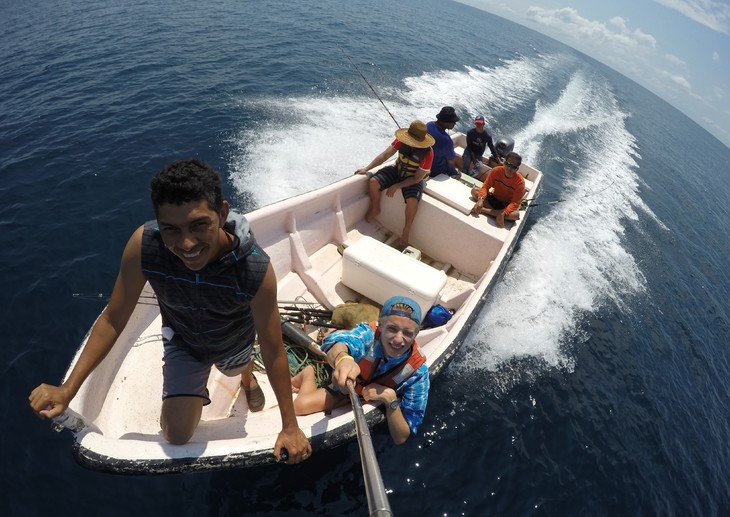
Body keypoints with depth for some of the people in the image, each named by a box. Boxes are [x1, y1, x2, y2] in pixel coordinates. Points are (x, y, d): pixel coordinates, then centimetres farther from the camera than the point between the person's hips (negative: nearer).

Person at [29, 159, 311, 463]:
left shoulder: (255, 269, -42)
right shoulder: (143, 245, -37)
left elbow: (274, 352, -30)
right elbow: (113, 320, -20)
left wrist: (290, 426, -20)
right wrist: (67, 389, -23)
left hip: (234, 342, 0)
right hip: (183, 341, 1)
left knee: (237, 368, 31)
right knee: (176, 436, 2)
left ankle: (246, 374, 69)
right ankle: (191, 390, 36)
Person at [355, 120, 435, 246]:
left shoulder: (427, 153, -27)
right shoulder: (402, 140, -17)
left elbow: (417, 178, -23)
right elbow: (384, 155, -10)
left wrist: (396, 186, -25)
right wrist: (367, 168, -14)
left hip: (413, 179, -4)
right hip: (397, 171, 4)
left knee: (412, 201, -32)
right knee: (373, 182, -16)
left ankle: (406, 230, -7)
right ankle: (375, 209, 13)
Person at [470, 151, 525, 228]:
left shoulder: (520, 181, -25)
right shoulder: (496, 171, -18)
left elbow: (515, 203, -26)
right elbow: (485, 187, -16)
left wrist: (503, 213, -43)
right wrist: (480, 199, -38)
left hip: (507, 205, -3)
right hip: (494, 198, 3)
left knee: (516, 214, -37)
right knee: (474, 190, -19)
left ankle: (483, 210, -34)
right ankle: (495, 212, -28)